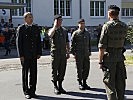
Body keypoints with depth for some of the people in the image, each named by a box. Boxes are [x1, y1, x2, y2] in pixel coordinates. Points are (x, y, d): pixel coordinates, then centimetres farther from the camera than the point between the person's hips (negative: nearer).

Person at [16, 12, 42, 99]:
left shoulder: (36, 28, 9)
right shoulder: (21, 28, -3)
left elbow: (39, 41, 11)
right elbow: (18, 42, -6)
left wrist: (39, 53, 3)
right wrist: (21, 55, -11)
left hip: (34, 55, 4)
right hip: (25, 55, -4)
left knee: (33, 74, 7)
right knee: (25, 74, 5)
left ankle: (32, 91, 17)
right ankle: (26, 92, 14)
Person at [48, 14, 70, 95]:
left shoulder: (65, 30, 13)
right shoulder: (52, 30, -1)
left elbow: (67, 42, 16)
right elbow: (50, 35, -28)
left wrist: (68, 52, 11)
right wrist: (55, 26, -19)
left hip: (63, 53, 4)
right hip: (55, 54, -4)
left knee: (62, 71, 8)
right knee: (55, 71, 2)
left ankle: (60, 86, 19)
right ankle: (55, 87, 11)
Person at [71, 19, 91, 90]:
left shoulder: (87, 33, 13)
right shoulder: (75, 33, -3)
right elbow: (72, 44, -3)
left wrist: (89, 51, 14)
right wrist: (73, 53, -8)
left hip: (86, 54, 5)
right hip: (79, 55, -5)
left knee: (87, 68, 7)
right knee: (79, 69, 0)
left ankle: (84, 82, 20)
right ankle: (80, 83, 10)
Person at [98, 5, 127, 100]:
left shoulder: (107, 26, -12)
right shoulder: (124, 26, 2)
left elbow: (102, 46, -14)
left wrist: (100, 61, -7)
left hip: (109, 57, -5)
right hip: (120, 57, 5)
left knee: (110, 83, 2)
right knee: (120, 82, 13)